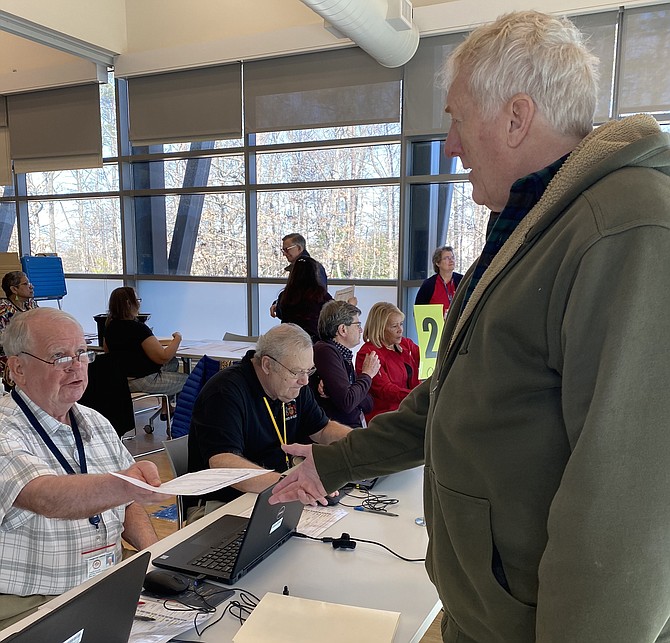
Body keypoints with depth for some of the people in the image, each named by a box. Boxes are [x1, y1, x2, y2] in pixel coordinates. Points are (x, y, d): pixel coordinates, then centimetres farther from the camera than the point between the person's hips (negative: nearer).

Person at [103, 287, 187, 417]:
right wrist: (177, 338, -7)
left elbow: (107, 350, 22)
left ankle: (166, 409, 25)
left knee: (173, 363, 26)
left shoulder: (110, 326, 3)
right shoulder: (138, 328, -24)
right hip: (141, 381, -10)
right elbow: (163, 357, -23)